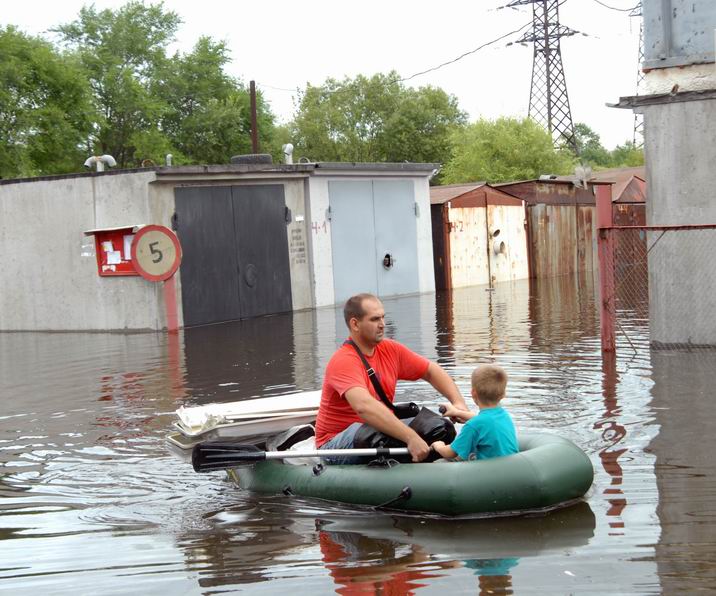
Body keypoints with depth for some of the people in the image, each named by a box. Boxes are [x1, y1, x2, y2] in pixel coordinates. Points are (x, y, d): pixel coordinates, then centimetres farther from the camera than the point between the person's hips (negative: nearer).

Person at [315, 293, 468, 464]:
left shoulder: (391, 350, 2)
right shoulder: (343, 361, -22)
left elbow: (432, 371, 13)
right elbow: (364, 406, -39)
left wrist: (458, 403, -6)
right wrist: (411, 438, -45)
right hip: (336, 442, -7)